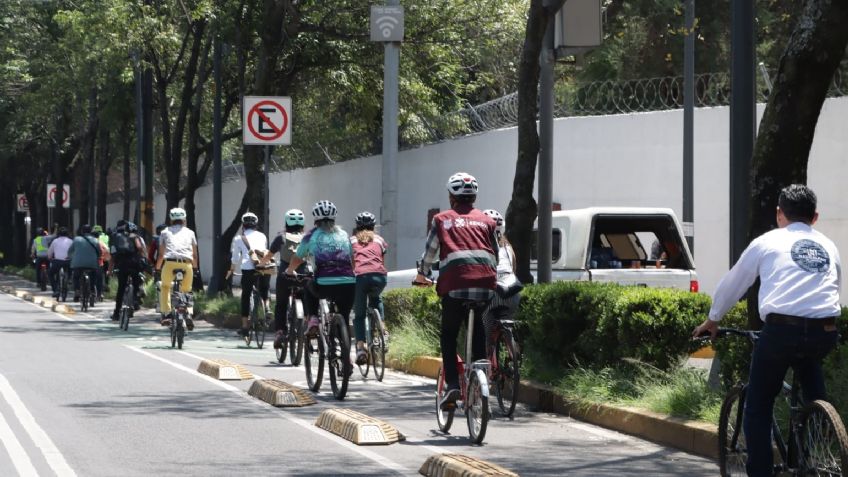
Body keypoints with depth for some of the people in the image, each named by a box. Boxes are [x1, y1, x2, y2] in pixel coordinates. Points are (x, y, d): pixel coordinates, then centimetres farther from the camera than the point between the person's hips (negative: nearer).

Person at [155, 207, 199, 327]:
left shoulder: (165, 232, 17)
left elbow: (161, 254, 14)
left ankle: (166, 314, 12)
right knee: (186, 292, 21)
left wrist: (157, 269, 25)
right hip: (186, 265, 1)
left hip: (170, 263, -1)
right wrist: (195, 268, 35)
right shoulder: (190, 232, 20)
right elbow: (195, 255, 20)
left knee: (165, 287, 27)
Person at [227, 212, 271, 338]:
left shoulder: (238, 238, 13)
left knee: (245, 297, 7)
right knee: (264, 293, 23)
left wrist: (231, 270, 31)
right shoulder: (262, 236, 19)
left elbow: (235, 258, 16)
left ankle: (244, 327, 6)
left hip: (248, 268, -2)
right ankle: (266, 309, -6)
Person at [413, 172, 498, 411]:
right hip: (485, 282, 2)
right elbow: (496, 254, 23)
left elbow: (430, 251, 20)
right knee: (478, 328, 23)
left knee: (449, 335, 9)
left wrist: (422, 274, 37)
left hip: (455, 280, -2)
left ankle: (452, 384, -5)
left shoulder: (442, 219, 15)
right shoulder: (486, 221, 20)